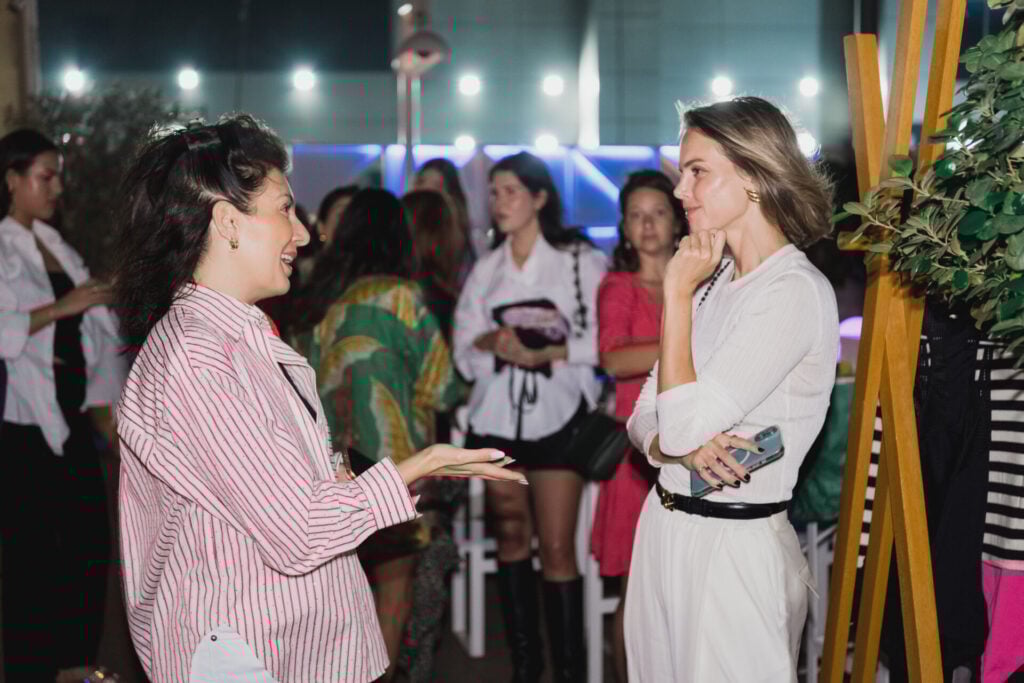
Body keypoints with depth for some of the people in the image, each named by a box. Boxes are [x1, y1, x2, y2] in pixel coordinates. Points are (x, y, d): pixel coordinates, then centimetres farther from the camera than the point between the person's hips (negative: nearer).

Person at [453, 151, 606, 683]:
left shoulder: (581, 260, -3)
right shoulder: (486, 269, 12)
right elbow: (464, 353, 7)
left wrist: (548, 353, -19)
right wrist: (492, 343, -13)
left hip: (557, 415, -5)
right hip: (497, 414, 5)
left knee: (557, 549, -6)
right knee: (510, 536, 11)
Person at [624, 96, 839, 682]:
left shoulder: (797, 292, -16)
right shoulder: (717, 281, 10)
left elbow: (682, 424, -21)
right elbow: (646, 419, 9)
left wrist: (679, 293, -13)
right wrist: (685, 447, -14)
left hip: (735, 547, -8)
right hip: (663, 528, 8)